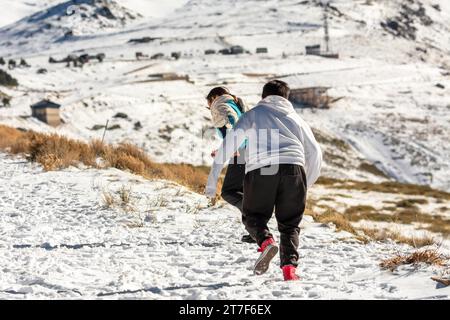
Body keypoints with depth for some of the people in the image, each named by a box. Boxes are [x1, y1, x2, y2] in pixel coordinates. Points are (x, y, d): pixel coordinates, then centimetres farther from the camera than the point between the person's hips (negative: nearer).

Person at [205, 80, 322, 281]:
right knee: (289, 224, 12)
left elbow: (229, 142, 7)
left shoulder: (253, 115, 21)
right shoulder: (295, 117, 28)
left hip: (260, 170, -2)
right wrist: (308, 182, 40)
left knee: (253, 217, 14)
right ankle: (289, 267, -9)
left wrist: (213, 176, 4)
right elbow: (314, 152, 26)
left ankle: (266, 242, -18)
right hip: (293, 168, 2)